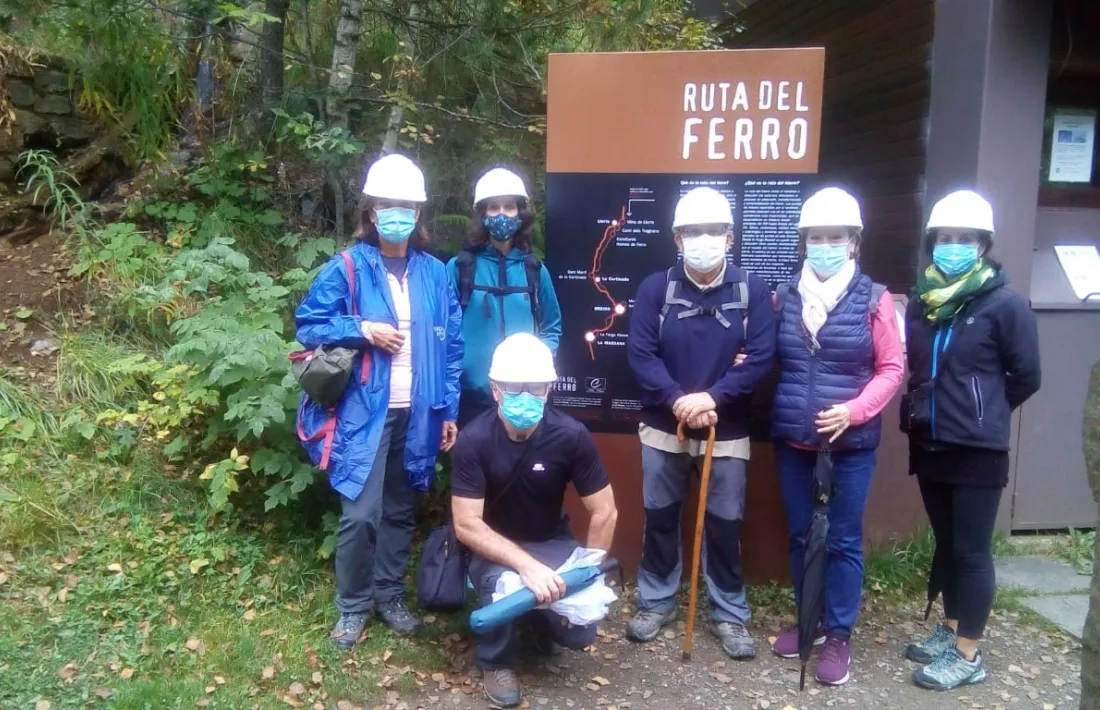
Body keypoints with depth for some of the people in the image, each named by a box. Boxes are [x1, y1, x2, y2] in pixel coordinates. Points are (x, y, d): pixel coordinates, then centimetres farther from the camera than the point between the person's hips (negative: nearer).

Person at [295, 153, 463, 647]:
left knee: (401, 511, 14)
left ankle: (390, 596, 31)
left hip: (417, 415, 3)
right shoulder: (347, 268, -3)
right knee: (360, 513, -3)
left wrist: (450, 411, 4)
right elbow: (308, 325, 0)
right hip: (364, 413, -3)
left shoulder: (435, 274, 6)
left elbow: (451, 346, 7)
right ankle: (353, 606, 18)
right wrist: (365, 330, -14)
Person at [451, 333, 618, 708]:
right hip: (494, 547, -1)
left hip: (552, 543, 2)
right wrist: (527, 565, -34)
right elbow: (466, 525, -24)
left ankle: (540, 612, 21)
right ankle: (496, 662, -2)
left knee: (580, 631, -17)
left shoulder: (571, 436, -20)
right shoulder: (473, 441, -23)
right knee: (500, 580, -34)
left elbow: (604, 513, -11)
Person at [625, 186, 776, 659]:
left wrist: (712, 397, -22)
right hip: (663, 428, 1)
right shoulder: (656, 288, -5)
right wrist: (677, 399, -23)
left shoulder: (753, 291, -5)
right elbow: (639, 353, -10)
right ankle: (656, 603, 31)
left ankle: (730, 615, 26)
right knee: (660, 518, 13)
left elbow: (760, 358, -11)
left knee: (725, 525, 9)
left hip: (728, 432, 0)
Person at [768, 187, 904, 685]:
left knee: (844, 540, 6)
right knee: (799, 535, 13)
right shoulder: (784, 297, 3)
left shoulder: (874, 300, -6)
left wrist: (855, 409, -17)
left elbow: (892, 368, -4)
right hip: (791, 441, 3)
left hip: (851, 444, -3)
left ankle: (839, 635, 21)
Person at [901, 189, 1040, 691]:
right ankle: (951, 630, 32)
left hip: (977, 450, -6)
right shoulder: (922, 302, 6)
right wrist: (921, 410, 4)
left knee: (972, 550, 3)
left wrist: (982, 413, 4)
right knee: (946, 543, 17)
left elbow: (1026, 377, -5)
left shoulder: (1005, 305, -10)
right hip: (929, 444, 6)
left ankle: (968, 654, 15)